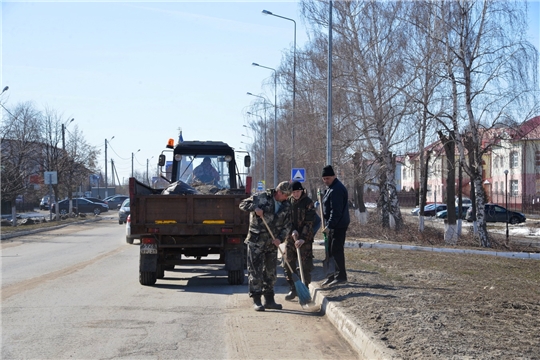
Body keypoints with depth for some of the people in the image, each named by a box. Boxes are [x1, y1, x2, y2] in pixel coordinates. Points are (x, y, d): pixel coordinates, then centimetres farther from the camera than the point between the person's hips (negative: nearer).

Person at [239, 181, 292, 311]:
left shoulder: (286, 206, 7)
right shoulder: (262, 198, -6)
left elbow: (287, 225, 8)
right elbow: (243, 204, -5)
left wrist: (280, 238, -9)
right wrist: (255, 208, -24)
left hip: (272, 243, 5)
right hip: (256, 241, -5)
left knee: (271, 272, 11)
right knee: (255, 271, -5)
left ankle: (269, 300, 21)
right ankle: (256, 301, 0)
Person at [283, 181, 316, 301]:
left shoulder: (308, 202, -6)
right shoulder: (288, 202, 6)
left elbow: (309, 222, -11)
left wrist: (303, 238, -19)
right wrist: (292, 230, -12)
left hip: (305, 238, -4)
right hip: (290, 237, 4)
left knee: (305, 264, -4)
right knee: (288, 264, 5)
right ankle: (293, 290, 16)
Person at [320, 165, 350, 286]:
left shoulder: (336, 190, -19)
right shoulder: (331, 188, 15)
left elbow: (336, 211, -25)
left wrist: (329, 225, -27)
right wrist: (329, 225, 18)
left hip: (339, 225, -11)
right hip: (333, 225, 11)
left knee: (336, 250, -7)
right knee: (330, 250, 13)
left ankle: (341, 276, 1)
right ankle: (333, 274, 20)